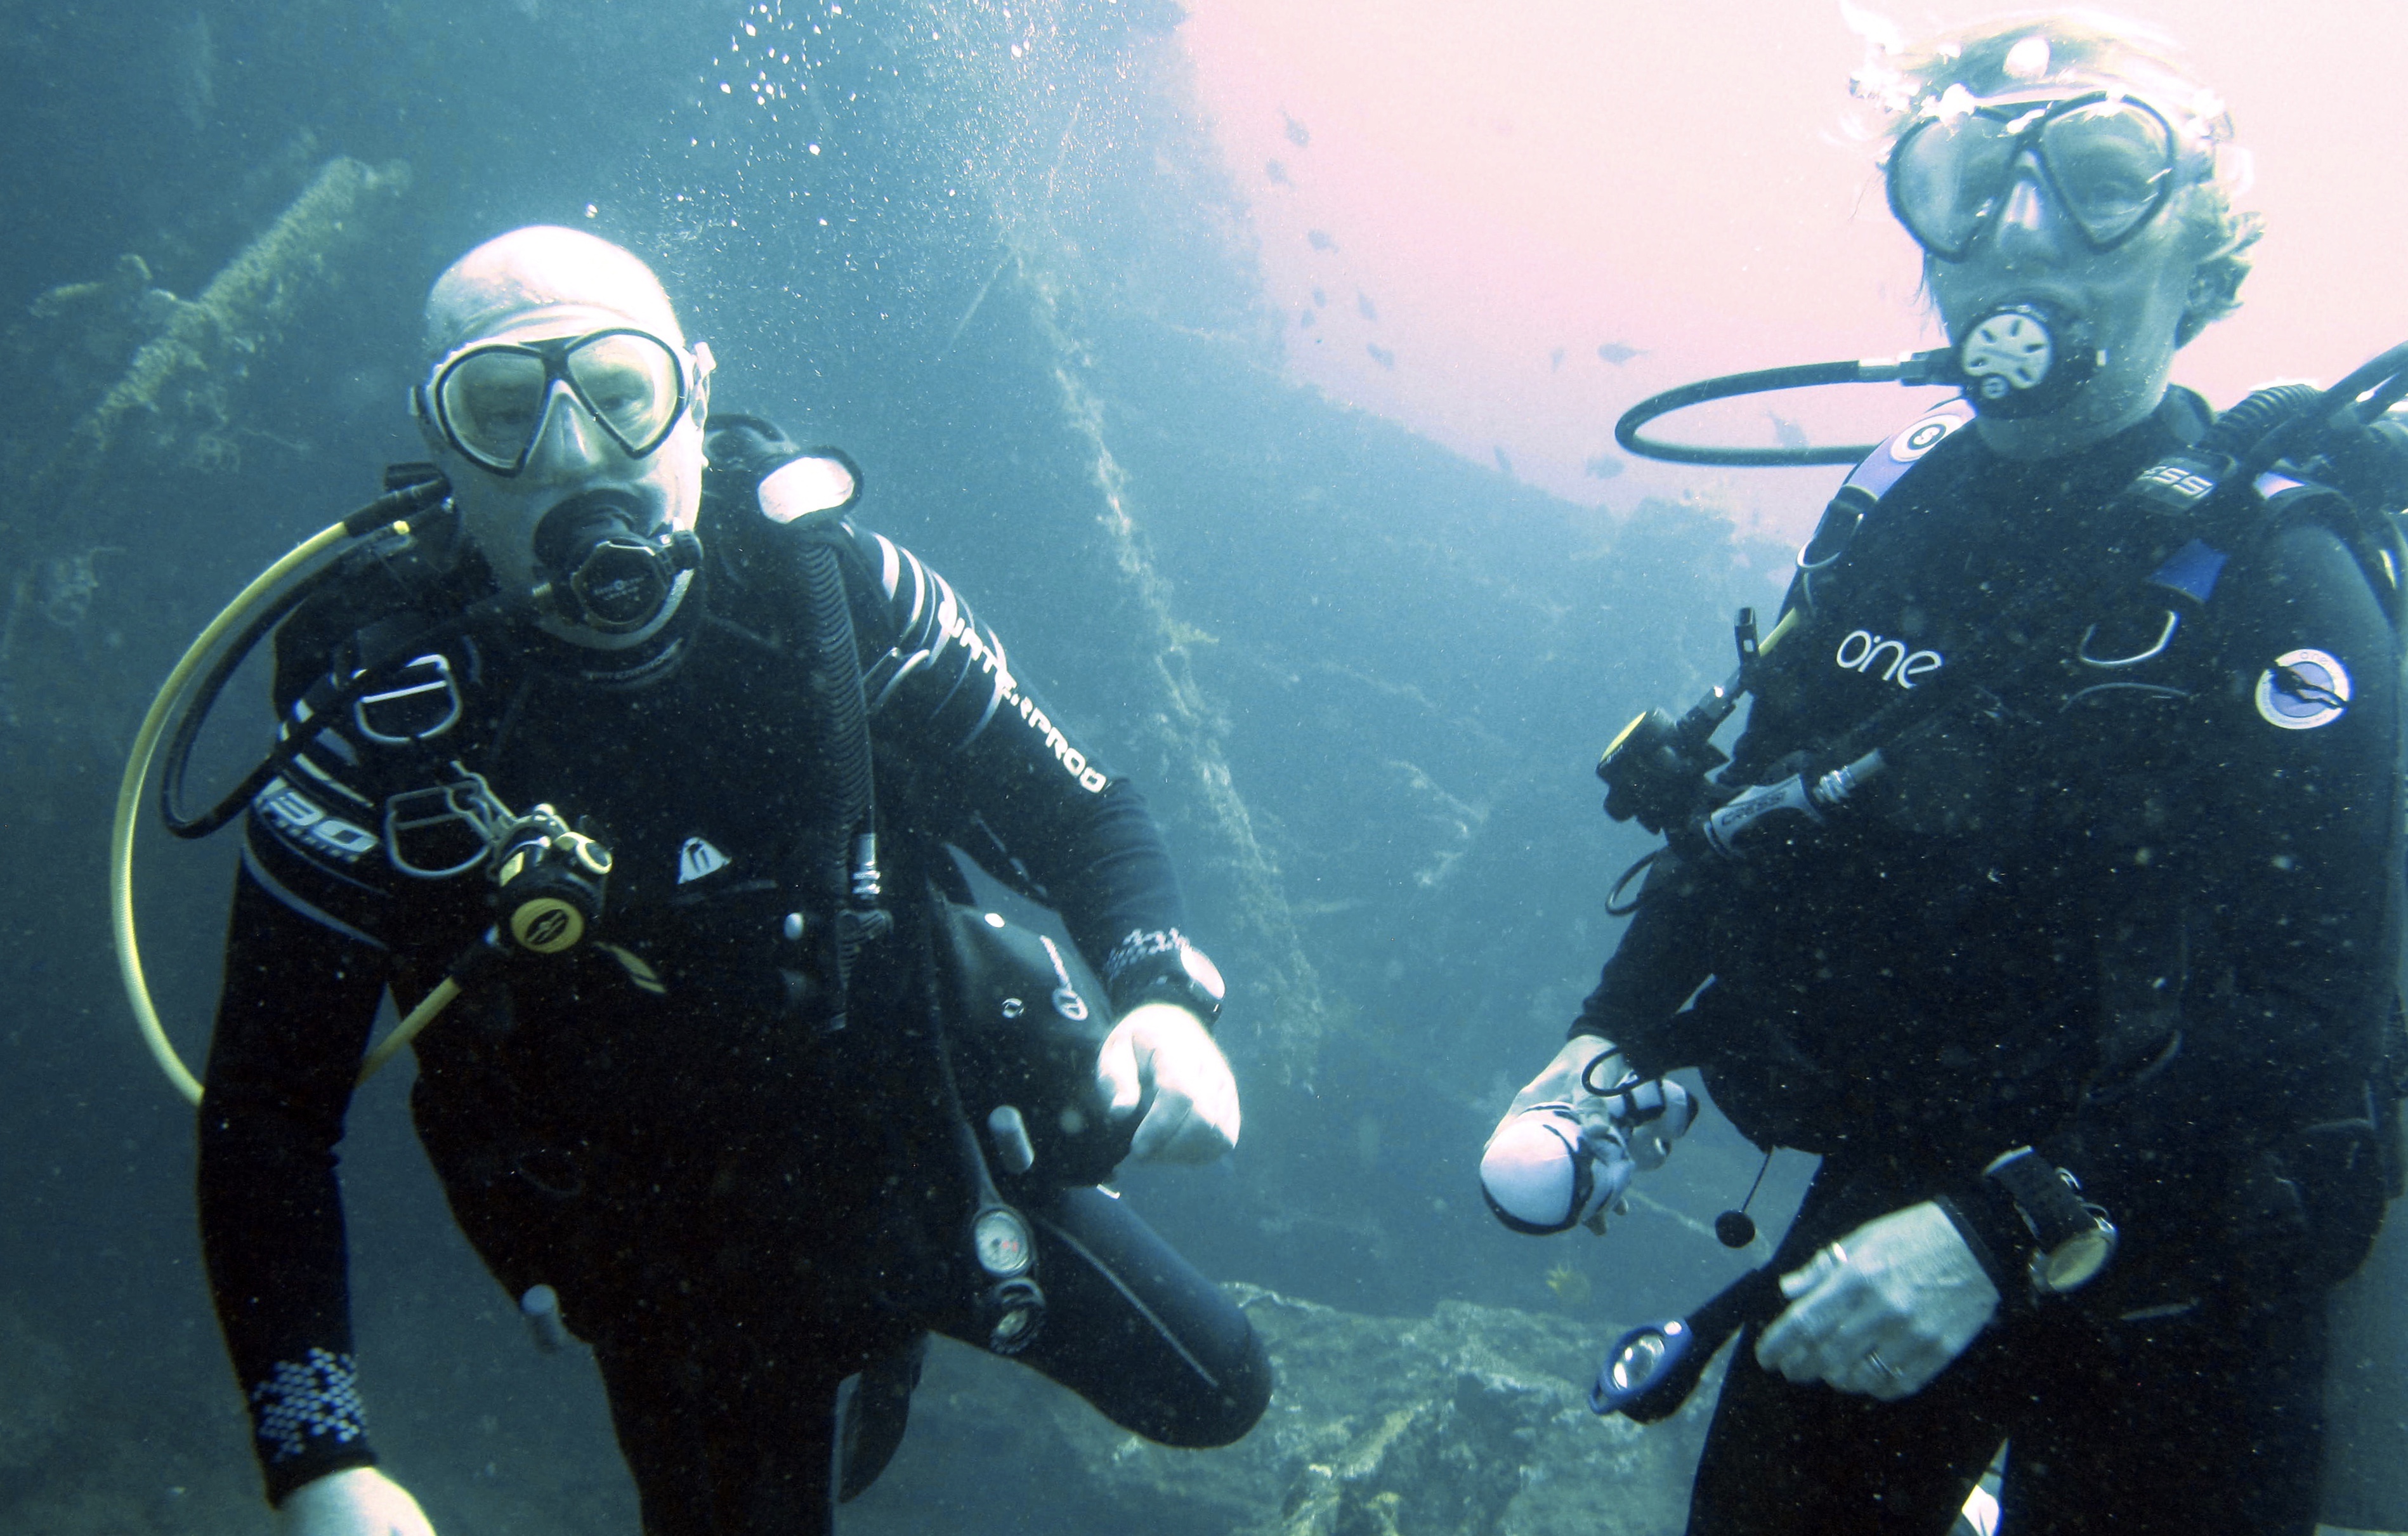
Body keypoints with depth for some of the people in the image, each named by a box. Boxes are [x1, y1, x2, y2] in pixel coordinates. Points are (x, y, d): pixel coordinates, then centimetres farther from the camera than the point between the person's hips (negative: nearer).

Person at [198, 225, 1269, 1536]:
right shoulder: (384, 732, -22)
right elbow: (264, 1115, -18)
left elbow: (1083, 817, -6)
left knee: (1214, 1395, 17)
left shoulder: (831, 590, -16)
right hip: (683, 1267, -2)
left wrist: (1160, 1003, -27)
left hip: (932, 1142, 2)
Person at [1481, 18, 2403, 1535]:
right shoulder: (1900, 510, 3)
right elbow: (1752, 812, 13)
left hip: (2160, 1262, -5)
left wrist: (2012, 1231, -31)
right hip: (1893, 1186, 6)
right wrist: (1619, 1044, 2)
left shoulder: (2286, 583, -16)